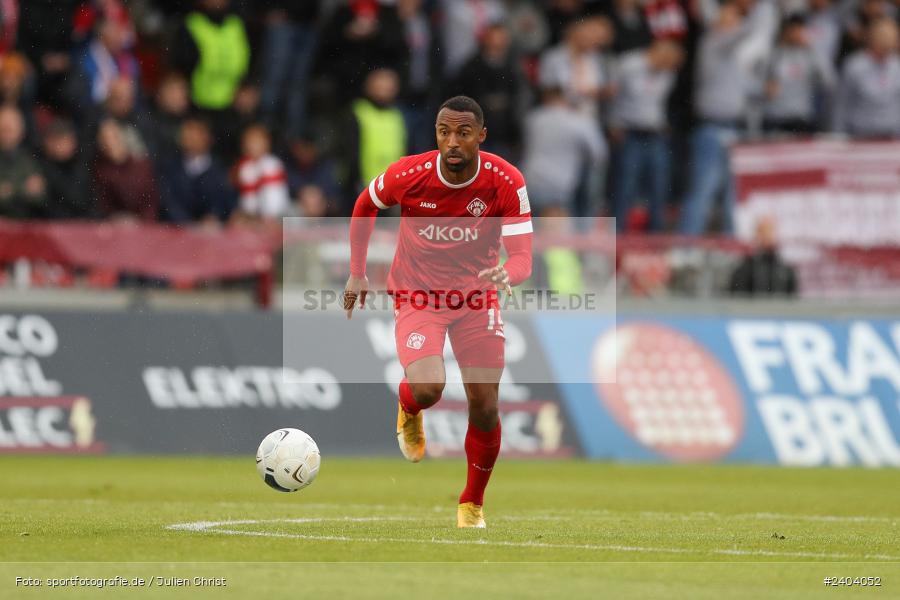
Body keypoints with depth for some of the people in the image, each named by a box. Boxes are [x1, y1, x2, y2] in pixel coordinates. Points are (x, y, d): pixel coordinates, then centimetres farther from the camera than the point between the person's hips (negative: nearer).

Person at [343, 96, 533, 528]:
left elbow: (522, 257, -22)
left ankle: (472, 504, 24)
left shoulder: (506, 182, -19)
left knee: (485, 408, -1)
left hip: (477, 297, 1)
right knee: (428, 388, -26)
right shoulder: (408, 175, -19)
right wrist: (357, 274, 5)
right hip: (417, 294, -1)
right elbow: (365, 205, 4)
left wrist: (506, 274, -46)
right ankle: (408, 411, 15)